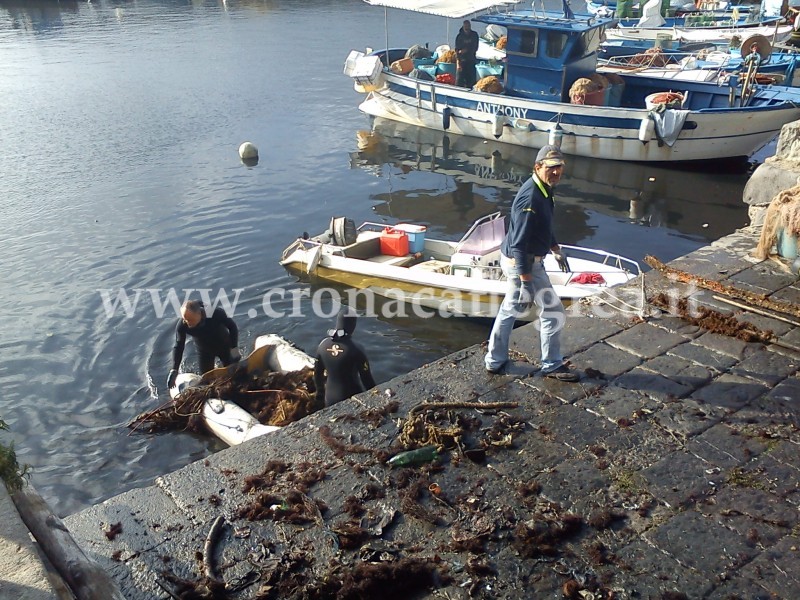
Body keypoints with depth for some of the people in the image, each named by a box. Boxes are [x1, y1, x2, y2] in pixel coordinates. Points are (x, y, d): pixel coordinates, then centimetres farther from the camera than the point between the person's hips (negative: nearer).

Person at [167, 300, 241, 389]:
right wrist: (174, 370, -26)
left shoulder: (216, 313, -37)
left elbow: (232, 327, -20)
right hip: (204, 350, 1)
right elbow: (178, 347, -20)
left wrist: (234, 348, -22)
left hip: (224, 345, -1)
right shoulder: (182, 325, -31)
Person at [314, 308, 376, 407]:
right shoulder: (355, 349, -21)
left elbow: (317, 373, 7)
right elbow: (366, 378, -15)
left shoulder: (323, 344, -5)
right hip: (352, 399, -5)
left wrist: (320, 392, 21)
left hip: (330, 398, 5)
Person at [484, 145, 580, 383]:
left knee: (510, 310, 17)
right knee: (553, 311, 3)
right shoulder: (531, 198, -26)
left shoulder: (544, 190, 6)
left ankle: (496, 362, 29)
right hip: (523, 263, -10)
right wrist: (526, 283, -30)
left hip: (513, 260, 10)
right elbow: (519, 244, -29)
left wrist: (557, 251, 31)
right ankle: (552, 365, 19)